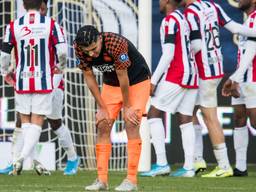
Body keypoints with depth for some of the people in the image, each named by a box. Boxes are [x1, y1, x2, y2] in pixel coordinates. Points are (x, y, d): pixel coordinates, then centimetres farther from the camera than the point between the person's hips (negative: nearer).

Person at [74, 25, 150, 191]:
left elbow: (123, 77, -26)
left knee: (131, 124, -16)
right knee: (103, 125, -4)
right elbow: (89, 77, -9)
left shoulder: (116, 43, -36)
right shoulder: (79, 48, -20)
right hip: (111, 83, 5)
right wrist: (102, 108, -7)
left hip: (137, 81, -5)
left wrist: (127, 107, -16)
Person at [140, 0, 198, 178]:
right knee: (185, 120, 7)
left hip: (176, 76, -8)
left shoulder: (170, 21, -10)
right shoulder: (184, 19, 15)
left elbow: (168, 55, -15)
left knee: (154, 114, -2)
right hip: (191, 76, 8)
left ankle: (162, 163, -9)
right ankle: (189, 167, 2)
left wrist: (154, 80, -12)